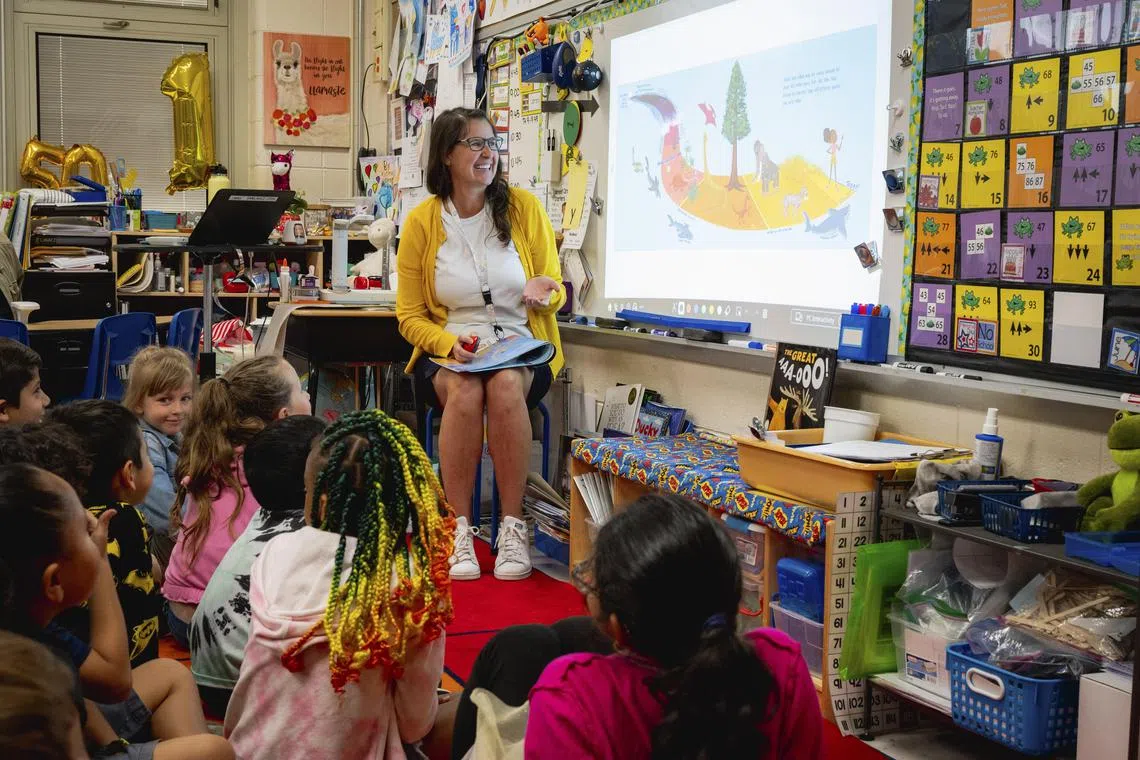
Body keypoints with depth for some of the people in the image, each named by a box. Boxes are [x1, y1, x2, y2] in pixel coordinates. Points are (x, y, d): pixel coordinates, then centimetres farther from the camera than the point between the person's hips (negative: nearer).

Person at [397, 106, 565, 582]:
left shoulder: (524, 207, 3)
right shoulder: (421, 221, 1)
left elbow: (557, 293, 10)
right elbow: (409, 316, 4)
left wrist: (543, 292, -16)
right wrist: (450, 343, -16)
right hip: (449, 351, 0)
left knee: (505, 385, -34)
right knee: (464, 390, -34)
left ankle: (512, 526, -26)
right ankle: (459, 529, -25)